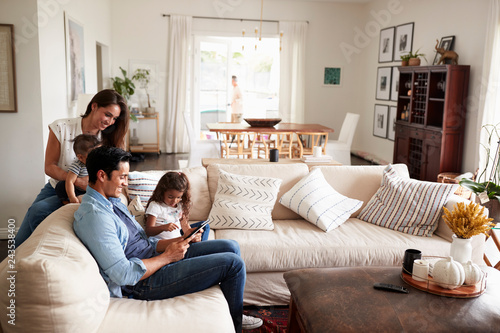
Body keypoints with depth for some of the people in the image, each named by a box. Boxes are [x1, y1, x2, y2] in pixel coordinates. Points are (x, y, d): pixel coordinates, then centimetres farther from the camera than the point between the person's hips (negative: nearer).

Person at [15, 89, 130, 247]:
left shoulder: (108, 139, -8)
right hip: (55, 188, 2)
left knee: (37, 210, -27)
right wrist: (79, 182, -25)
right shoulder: (61, 128, -12)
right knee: (20, 241, -4)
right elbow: (49, 167, -10)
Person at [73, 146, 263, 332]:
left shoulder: (112, 202, 11)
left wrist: (181, 240, 1)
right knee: (233, 263, -12)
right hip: (145, 283, -10)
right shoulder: (94, 216, -23)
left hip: (155, 256, 10)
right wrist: (167, 257, -18)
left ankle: (233, 316, 24)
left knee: (231, 247, 8)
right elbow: (123, 274, -27)